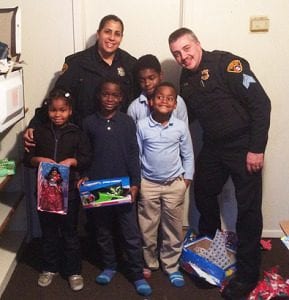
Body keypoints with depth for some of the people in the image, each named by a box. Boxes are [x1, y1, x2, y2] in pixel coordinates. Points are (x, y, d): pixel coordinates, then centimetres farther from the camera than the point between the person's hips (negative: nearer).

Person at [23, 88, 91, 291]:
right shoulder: (39, 132, 2)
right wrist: (39, 159, -17)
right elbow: (27, 158, 3)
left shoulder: (77, 133, -3)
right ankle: (50, 268, 32)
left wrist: (71, 161, -22)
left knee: (70, 232, 9)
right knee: (48, 231, 15)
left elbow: (87, 159, -5)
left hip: (69, 191, -2)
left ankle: (74, 271, 23)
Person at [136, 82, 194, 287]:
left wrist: (187, 179, 2)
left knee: (173, 228, 11)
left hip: (174, 185, 1)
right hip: (148, 184, 0)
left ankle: (171, 266, 27)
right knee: (148, 228, 11)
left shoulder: (181, 126, -4)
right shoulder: (142, 126, -7)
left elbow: (188, 155, 4)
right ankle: (150, 263, 30)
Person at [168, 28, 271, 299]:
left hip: (243, 146, -7)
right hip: (212, 146, 8)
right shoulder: (186, 78, 6)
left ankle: (247, 274, 13)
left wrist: (257, 148, -21)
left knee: (248, 208, -2)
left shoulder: (226, 63, -16)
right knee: (203, 195, 18)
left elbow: (261, 103, -20)